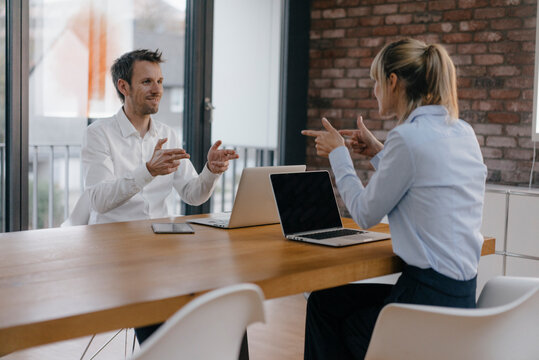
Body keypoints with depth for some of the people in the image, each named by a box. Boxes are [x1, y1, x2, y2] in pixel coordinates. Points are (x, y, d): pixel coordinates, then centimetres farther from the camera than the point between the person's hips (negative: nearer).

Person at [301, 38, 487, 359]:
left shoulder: (409, 137, -20)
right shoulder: (463, 132, 6)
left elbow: (366, 215, -8)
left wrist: (338, 153, 4)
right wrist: (379, 153, 18)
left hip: (429, 296, -8)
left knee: (324, 304, 18)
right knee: (322, 301, 22)